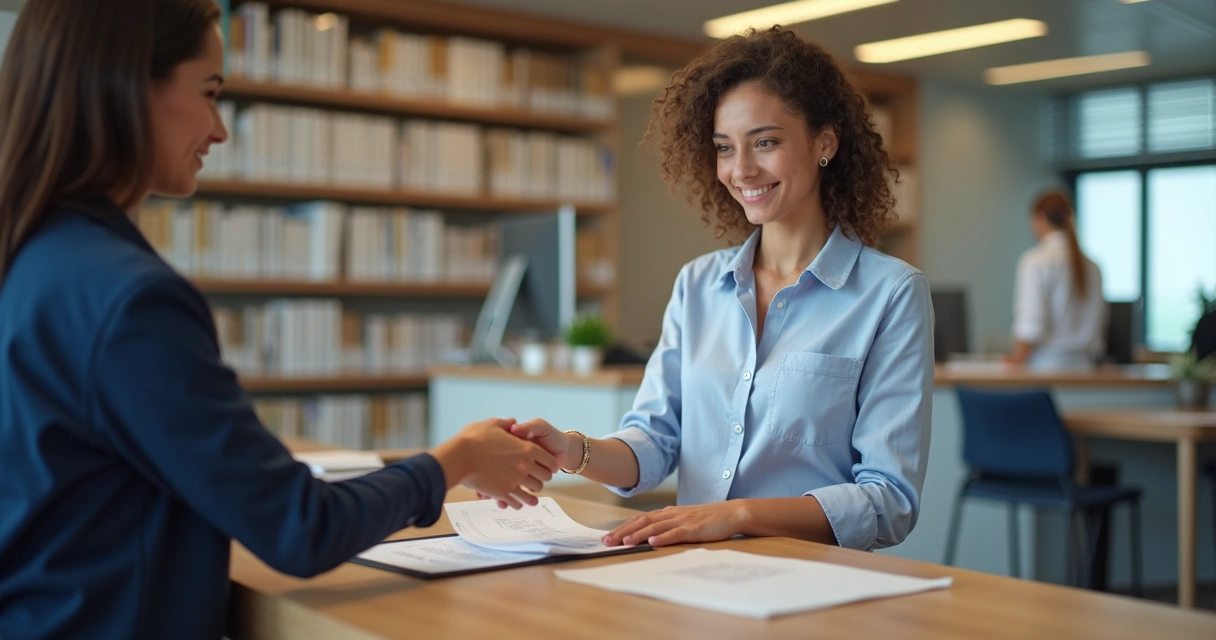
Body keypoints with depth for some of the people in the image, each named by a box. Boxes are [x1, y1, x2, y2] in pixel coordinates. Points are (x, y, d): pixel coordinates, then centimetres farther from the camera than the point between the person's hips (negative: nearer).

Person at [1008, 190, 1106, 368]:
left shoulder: (1035, 261, -9)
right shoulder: (1091, 266, 10)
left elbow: (1030, 327, -14)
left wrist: (1016, 365, -7)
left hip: (1044, 367, -6)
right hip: (1081, 364, 6)